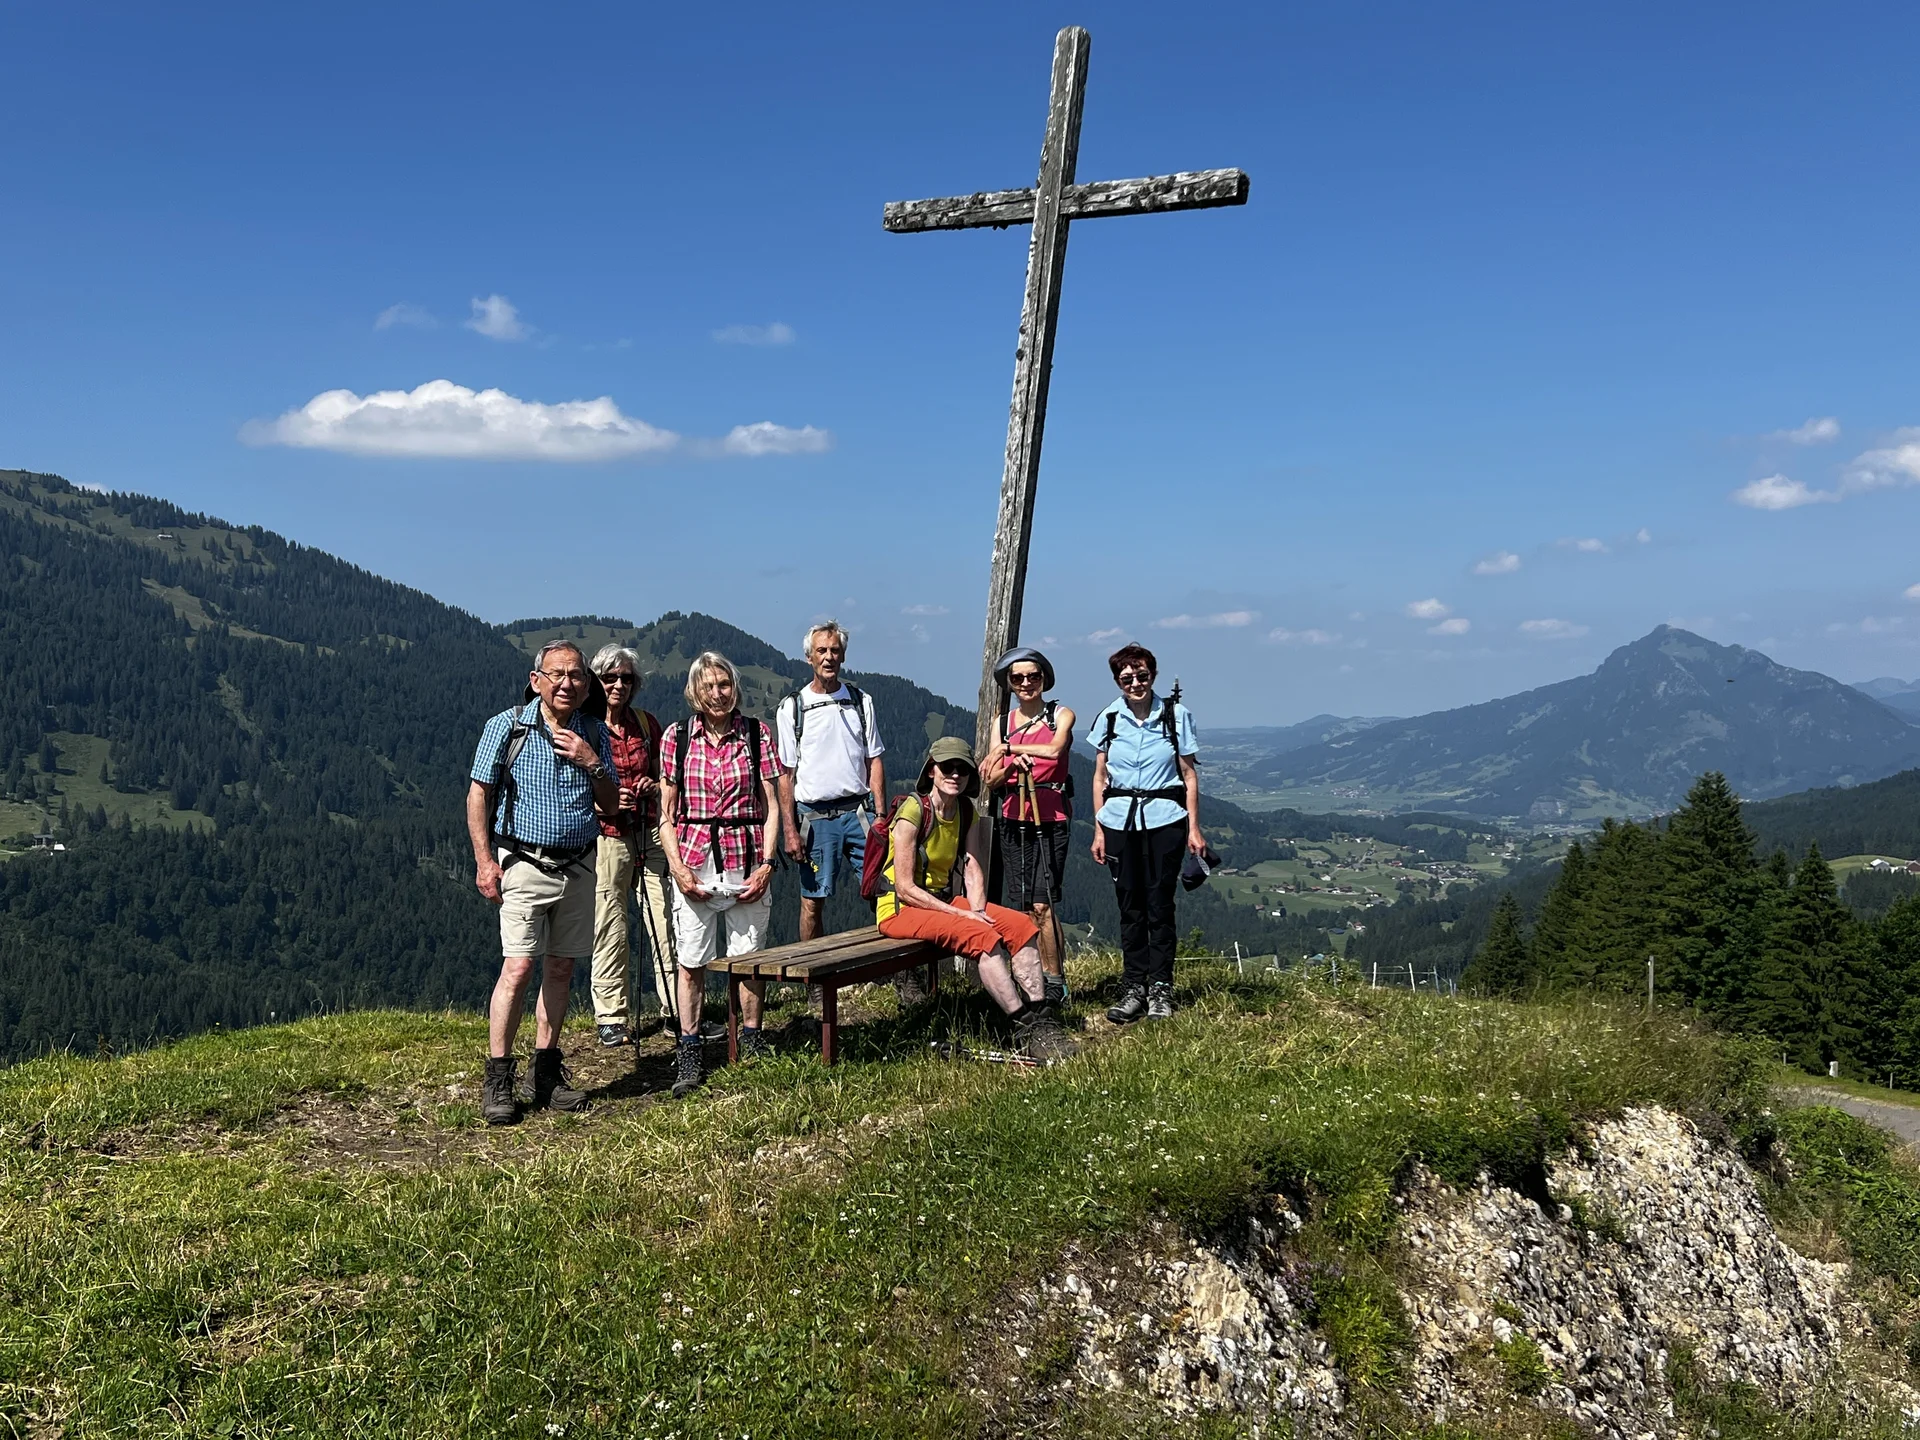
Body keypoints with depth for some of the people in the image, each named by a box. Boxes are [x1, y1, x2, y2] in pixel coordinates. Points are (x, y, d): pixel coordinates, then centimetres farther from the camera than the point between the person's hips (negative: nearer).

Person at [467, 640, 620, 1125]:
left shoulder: (595, 735, 8)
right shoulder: (506, 727, -3)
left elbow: (612, 806, 10)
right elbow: (478, 795, -1)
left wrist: (593, 765, -8)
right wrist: (484, 861, -9)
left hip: (579, 867, 4)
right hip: (525, 863, -4)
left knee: (561, 969, 8)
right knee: (518, 967, -12)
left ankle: (547, 1072, 19)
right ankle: (497, 1081, -5)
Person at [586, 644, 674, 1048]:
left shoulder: (647, 724, 10)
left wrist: (654, 786, -1)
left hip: (651, 831, 3)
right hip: (606, 836, -3)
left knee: (664, 923, 1)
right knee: (609, 929, 0)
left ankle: (675, 1008, 8)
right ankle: (610, 1017, 10)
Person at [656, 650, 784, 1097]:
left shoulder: (756, 734, 4)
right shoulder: (676, 737, 4)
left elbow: (771, 808, 5)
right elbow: (667, 813, 6)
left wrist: (767, 864, -5)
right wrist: (677, 867, -5)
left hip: (747, 864, 0)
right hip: (694, 865, 0)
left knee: (750, 959, 5)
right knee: (690, 963, 2)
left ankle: (751, 1044, 20)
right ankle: (689, 1055, 12)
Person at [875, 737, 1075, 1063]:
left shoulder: (965, 811, 6)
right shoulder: (914, 811, -18)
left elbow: (970, 865, 3)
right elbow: (905, 888, -21)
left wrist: (978, 910, -16)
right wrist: (962, 915, -22)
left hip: (942, 900, 8)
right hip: (901, 909, -8)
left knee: (1021, 925, -11)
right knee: (982, 936, -30)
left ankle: (1041, 1018, -16)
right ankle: (1027, 1031, -29)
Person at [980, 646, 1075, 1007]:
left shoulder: (1061, 716, 1)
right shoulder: (1003, 723, 11)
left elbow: (1055, 749, -21)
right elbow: (992, 781, 4)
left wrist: (1007, 748, -14)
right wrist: (1012, 764, -17)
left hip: (1051, 818, -4)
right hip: (1013, 819, 4)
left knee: (1041, 905, -12)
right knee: (1019, 908, 4)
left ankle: (1055, 984, -3)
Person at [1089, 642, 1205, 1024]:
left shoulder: (1175, 715, 0)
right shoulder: (1108, 719, 4)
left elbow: (1189, 773, 3)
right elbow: (1100, 777, 9)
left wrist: (1193, 828, -1)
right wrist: (1098, 830, 4)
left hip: (1165, 820, -1)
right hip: (1120, 821, 2)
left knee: (1159, 904, -2)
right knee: (1130, 906, 4)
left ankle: (1160, 988, 7)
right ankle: (1134, 988, 11)